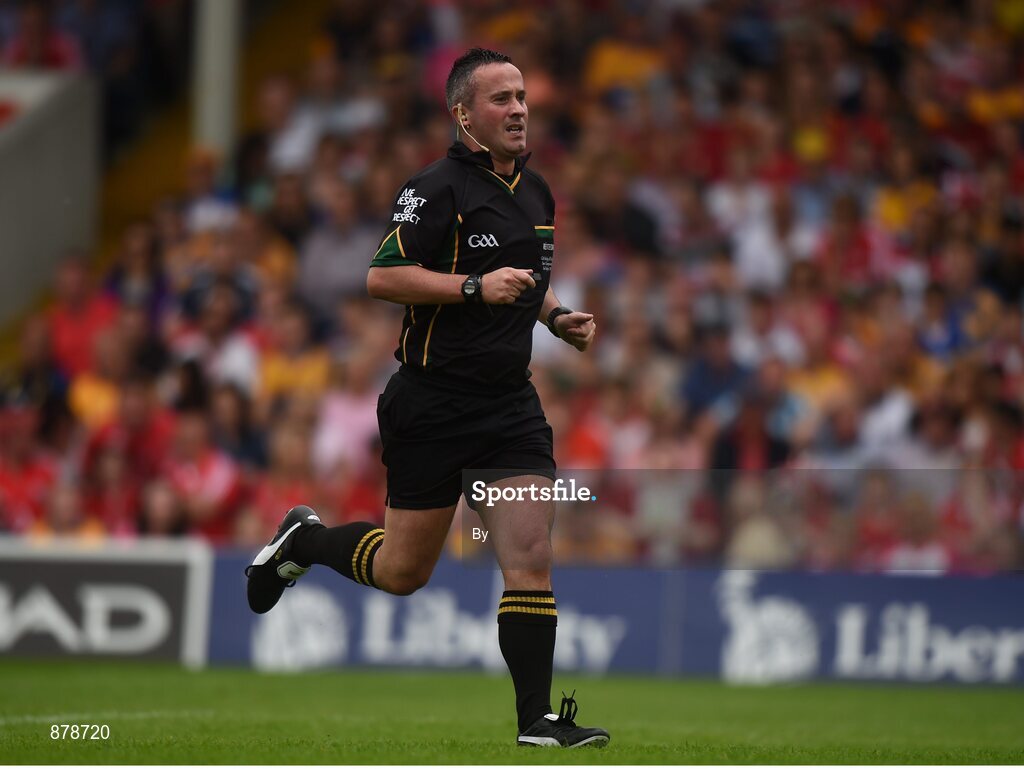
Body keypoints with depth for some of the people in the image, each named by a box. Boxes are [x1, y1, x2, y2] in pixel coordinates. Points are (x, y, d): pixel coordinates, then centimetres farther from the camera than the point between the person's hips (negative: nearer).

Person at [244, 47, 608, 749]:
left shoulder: (536, 191, 13)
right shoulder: (439, 187, -13)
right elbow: (383, 277, -19)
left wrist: (557, 316, 12)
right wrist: (475, 287, -25)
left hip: (512, 401, 6)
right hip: (432, 404, -6)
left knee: (531, 558, -7)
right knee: (403, 572, 6)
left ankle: (536, 718, -4)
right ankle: (304, 540, 34)